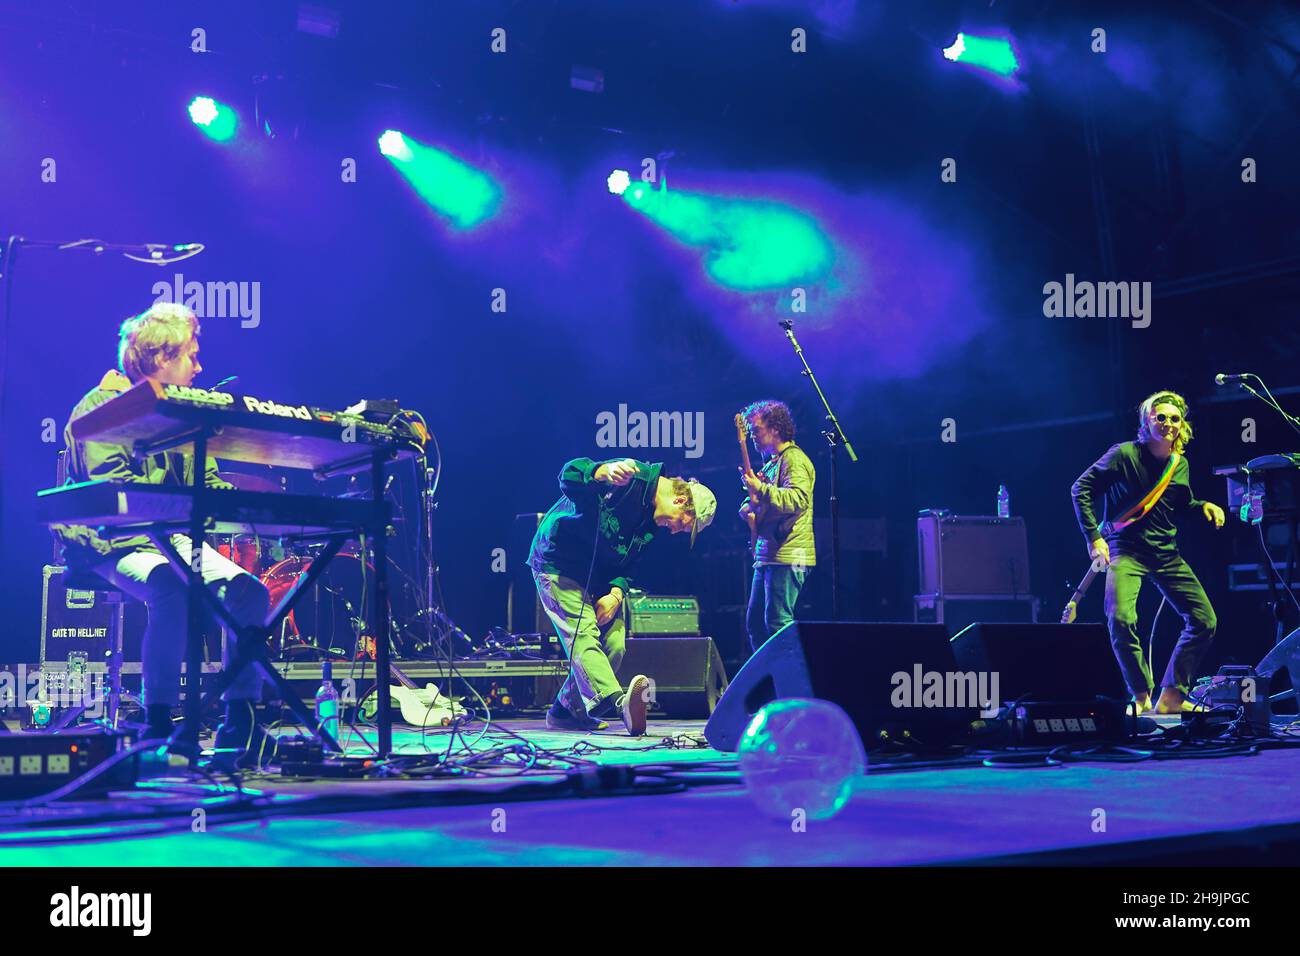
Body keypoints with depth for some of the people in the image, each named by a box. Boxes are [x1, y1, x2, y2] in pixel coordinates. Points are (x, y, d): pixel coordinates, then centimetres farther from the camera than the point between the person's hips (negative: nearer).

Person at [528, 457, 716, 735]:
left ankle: (565, 711, 16)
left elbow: (627, 564, 8)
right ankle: (617, 701, -43)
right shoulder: (632, 478, -20)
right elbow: (569, 477, -32)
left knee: (613, 643, 2)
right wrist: (604, 472, -53)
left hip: (597, 576, 9)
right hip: (558, 563, -8)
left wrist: (617, 593, -13)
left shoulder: (655, 524, 6)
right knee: (584, 635, -23)